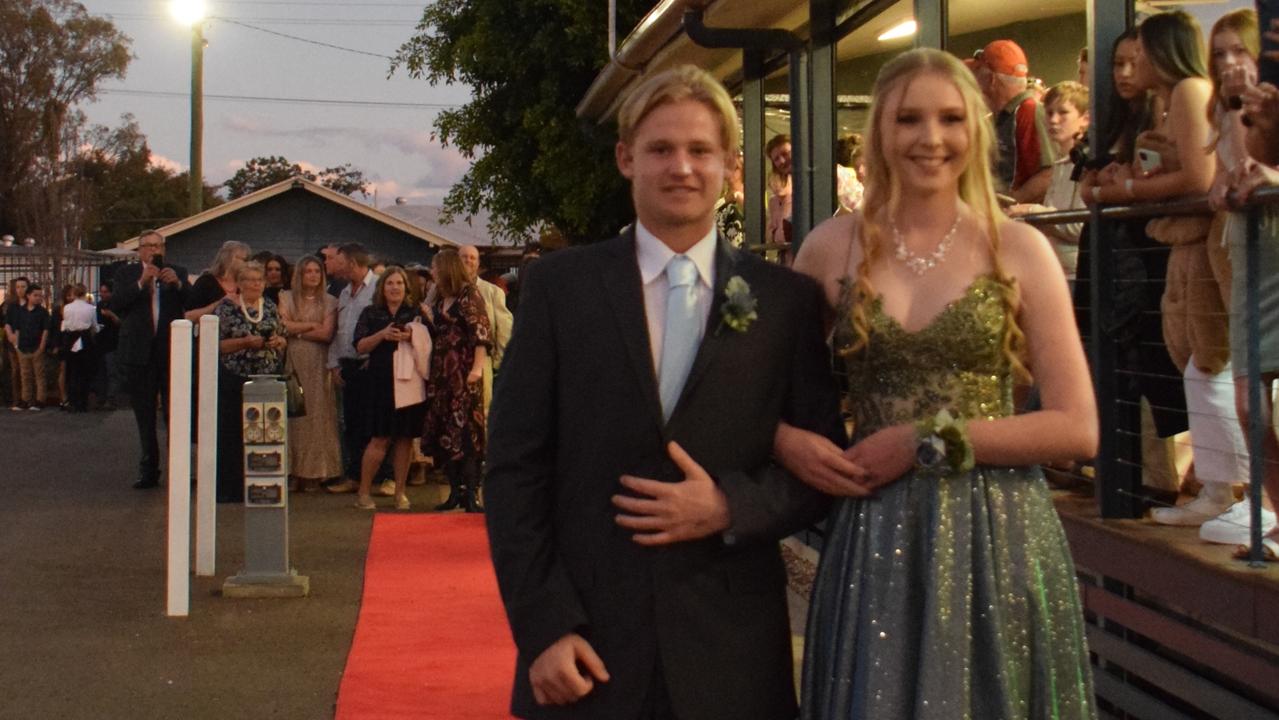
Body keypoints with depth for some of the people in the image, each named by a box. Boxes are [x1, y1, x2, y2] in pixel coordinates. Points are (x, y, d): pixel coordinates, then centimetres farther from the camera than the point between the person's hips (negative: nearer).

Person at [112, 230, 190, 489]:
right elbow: (116, 304, -8)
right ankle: (148, 471, 14)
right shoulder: (127, 274, 7)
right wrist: (141, 282, -18)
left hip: (171, 352, -1)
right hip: (140, 353, 1)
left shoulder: (177, 272, 9)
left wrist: (178, 283, -21)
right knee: (145, 417, 7)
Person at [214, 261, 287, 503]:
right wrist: (246, 342, -17)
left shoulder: (270, 307, 13)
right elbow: (215, 344, -7)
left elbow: (283, 341, 19)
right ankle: (230, 490, 5)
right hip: (234, 381, -4)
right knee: (233, 435, -3)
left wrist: (278, 341, -3)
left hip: (267, 379, 4)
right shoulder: (226, 307, -2)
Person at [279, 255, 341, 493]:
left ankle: (314, 472, 0)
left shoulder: (329, 302, 8)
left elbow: (327, 334, -4)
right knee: (292, 413, -5)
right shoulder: (287, 298, 11)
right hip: (293, 362, 0)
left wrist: (297, 329, -4)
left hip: (317, 365, 0)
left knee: (317, 414, -2)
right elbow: (284, 327, -3)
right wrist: (312, 325, -3)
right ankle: (292, 470, -3)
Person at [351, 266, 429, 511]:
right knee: (380, 439, -6)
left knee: (405, 437, 3)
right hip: (381, 382, -2)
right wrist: (382, 335, -14)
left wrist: (411, 337, -11)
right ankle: (364, 492, 4)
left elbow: (428, 343, 7)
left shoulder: (415, 313, 10)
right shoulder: (371, 313, 8)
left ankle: (400, 492, 12)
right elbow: (360, 347, 0)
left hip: (409, 380, 2)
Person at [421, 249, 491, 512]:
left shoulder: (469, 295, -5)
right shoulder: (440, 299, 17)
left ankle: (471, 494, -8)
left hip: (464, 372, -8)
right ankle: (455, 491, 11)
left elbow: (480, 333, -13)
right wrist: (428, 317, 5)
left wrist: (477, 367, -21)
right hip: (441, 372, 8)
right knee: (443, 430, 5)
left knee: (466, 430, -10)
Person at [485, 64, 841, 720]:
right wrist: (543, 626, -7)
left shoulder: (787, 299, 3)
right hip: (589, 644, 0)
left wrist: (729, 507, -12)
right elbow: (514, 466, -1)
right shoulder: (558, 286, 2)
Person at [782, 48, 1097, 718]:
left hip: (997, 537, -1)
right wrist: (787, 439, -7)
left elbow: (1077, 428, -5)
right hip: (874, 538, 1)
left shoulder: (1019, 248, -2)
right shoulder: (832, 246, 3)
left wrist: (926, 441, -11)